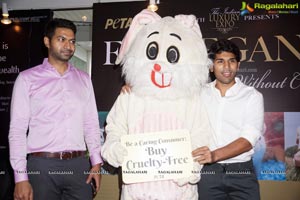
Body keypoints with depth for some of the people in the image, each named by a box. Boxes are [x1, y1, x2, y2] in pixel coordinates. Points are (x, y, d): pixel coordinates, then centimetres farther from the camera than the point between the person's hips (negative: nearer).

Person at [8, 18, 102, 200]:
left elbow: (91, 124, 11)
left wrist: (96, 162, 4)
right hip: (42, 165, -2)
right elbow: (17, 129, -3)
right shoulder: (27, 79, 0)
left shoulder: (84, 79, 10)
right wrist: (21, 177, -8)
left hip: (79, 165, 3)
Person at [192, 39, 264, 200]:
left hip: (241, 173, -1)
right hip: (207, 172, 1)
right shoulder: (200, 94, 7)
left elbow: (248, 140, -10)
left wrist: (215, 155, -24)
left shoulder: (252, 96, 0)